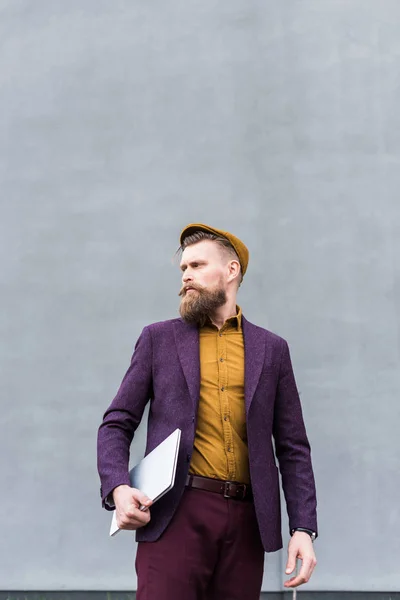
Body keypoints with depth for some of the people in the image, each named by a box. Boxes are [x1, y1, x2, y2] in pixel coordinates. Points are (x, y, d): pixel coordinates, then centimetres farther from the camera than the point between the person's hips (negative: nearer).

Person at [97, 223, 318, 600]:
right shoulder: (159, 339, 10)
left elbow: (292, 447, 11)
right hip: (177, 513, -1)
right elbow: (117, 424, 8)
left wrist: (303, 527, 1)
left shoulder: (272, 349, 12)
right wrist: (117, 488, -11)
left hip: (247, 520, 2)